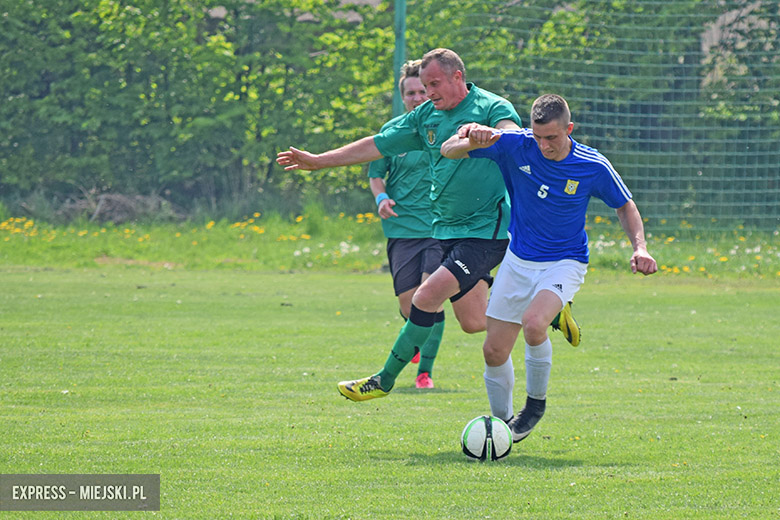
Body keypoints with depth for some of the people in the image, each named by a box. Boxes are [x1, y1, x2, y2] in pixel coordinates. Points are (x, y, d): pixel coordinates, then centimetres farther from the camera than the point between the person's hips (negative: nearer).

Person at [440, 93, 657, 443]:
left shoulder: (593, 167, -15)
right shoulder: (515, 146, -14)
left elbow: (625, 206, 3)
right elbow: (448, 150, -10)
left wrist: (639, 247, -13)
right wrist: (472, 141, -32)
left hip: (565, 263, -3)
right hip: (518, 261, 3)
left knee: (533, 323, -30)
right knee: (494, 350, 1)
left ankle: (536, 401, -5)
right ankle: (502, 422, 26)